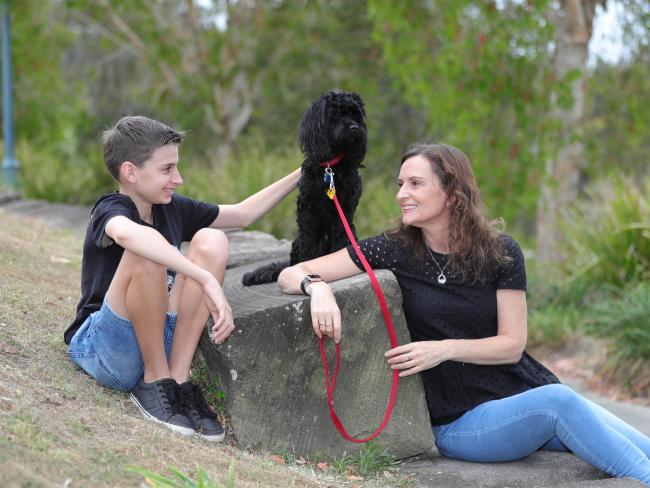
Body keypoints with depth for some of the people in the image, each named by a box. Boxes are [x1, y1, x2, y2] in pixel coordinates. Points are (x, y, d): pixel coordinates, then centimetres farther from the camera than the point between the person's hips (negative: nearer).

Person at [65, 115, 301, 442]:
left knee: (211, 241, -10)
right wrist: (207, 280, -47)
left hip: (159, 343, 7)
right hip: (101, 349, -7)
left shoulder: (173, 208, 7)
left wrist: (300, 175, 13)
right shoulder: (110, 210, -15)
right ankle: (155, 382, -16)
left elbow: (244, 213, 20)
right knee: (145, 254, -32)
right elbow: (127, 234, -43)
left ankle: (177, 379, -14)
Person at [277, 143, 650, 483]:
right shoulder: (392, 251, -2)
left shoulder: (501, 252, 0)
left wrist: (444, 349, -17)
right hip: (459, 422, -3)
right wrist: (317, 287, -27)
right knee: (559, 402, -31)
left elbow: (512, 344, -2)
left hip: (523, 391, 3)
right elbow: (291, 275, -4)